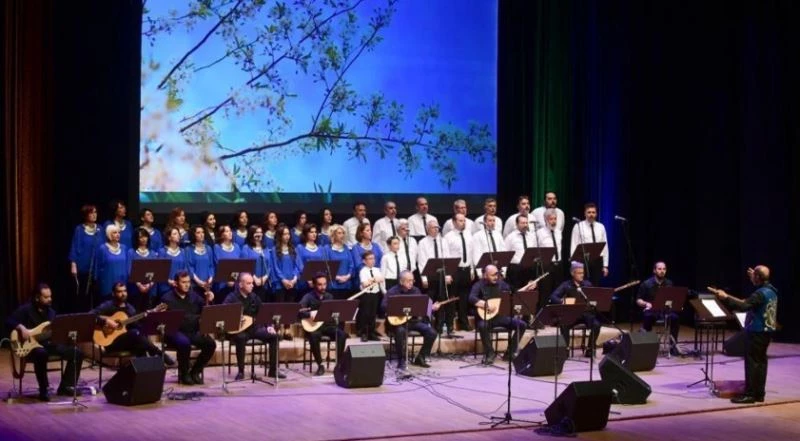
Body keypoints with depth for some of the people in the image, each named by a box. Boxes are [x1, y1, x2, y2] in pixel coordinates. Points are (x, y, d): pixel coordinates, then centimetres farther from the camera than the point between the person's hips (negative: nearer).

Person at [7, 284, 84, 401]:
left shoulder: (51, 312, 13)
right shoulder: (26, 309, -7)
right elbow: (9, 321, -14)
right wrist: (22, 328, -28)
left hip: (49, 343, 7)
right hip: (32, 345, -6)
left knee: (77, 353, -9)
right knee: (41, 353, -42)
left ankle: (66, 386, 0)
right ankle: (44, 390, -28)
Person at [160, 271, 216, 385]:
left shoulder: (194, 296, 12)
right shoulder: (167, 299, -2)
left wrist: (209, 301, -10)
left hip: (193, 331, 5)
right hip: (175, 332, -5)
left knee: (210, 343, -19)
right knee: (185, 343, -37)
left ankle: (195, 372, -1)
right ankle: (183, 374, -14)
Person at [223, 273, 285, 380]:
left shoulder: (254, 297, 6)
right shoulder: (231, 298, -12)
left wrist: (269, 326, -4)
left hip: (253, 327, 6)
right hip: (237, 330, -5)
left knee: (273, 336, -13)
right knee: (241, 338, -39)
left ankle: (273, 370, -5)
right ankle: (241, 371, -23)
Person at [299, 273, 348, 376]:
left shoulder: (329, 296, 10)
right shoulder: (308, 297, -6)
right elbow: (298, 311, -19)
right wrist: (310, 314, -33)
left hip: (328, 324, 4)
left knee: (342, 334, -24)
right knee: (314, 336, -37)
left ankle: (339, 363, -14)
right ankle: (320, 365, -21)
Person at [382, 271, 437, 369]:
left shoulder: (416, 291, 11)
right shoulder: (393, 292, -4)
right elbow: (384, 306, -16)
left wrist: (431, 307, -7)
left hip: (414, 320, 5)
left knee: (431, 333, -13)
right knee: (401, 331, -39)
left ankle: (420, 358, 3)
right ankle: (401, 361, -23)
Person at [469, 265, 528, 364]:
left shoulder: (502, 284, 10)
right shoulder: (479, 285, -3)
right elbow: (472, 299, -20)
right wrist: (487, 305, -28)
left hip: (502, 316, 4)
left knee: (522, 325, -13)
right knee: (482, 326, -38)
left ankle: (510, 352, -4)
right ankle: (489, 353, -17)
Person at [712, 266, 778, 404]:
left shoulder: (760, 294, -21)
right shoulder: (771, 290, 9)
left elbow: (743, 306, -31)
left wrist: (726, 297, -28)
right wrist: (754, 279, 33)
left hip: (758, 331, -10)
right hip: (766, 330, 10)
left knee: (752, 361, -7)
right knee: (760, 360, 12)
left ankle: (750, 394, -7)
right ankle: (759, 393, 16)